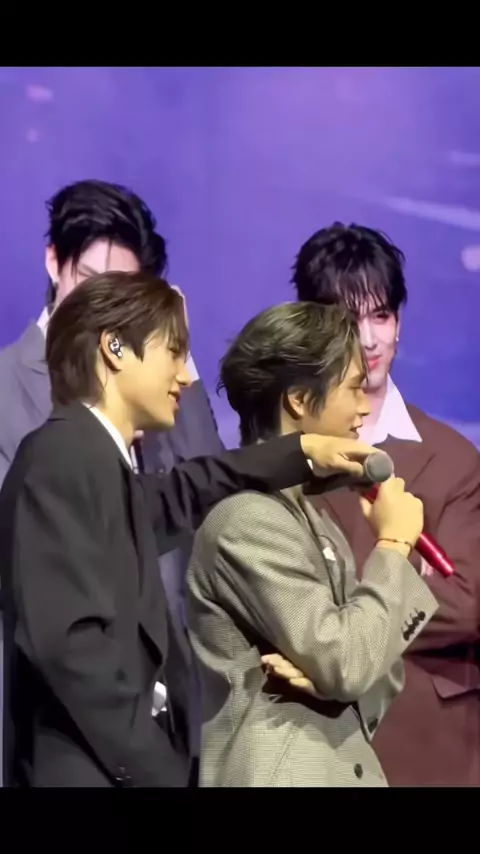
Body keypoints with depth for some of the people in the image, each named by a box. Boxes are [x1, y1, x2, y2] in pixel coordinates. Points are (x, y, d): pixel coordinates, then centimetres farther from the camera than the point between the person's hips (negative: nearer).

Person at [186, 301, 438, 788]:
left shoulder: (307, 510, 12)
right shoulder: (248, 517, -17)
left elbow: (368, 666, 11)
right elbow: (345, 662, -21)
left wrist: (324, 668, -11)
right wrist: (392, 544, -11)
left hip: (335, 766, 8)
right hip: (280, 773, -8)